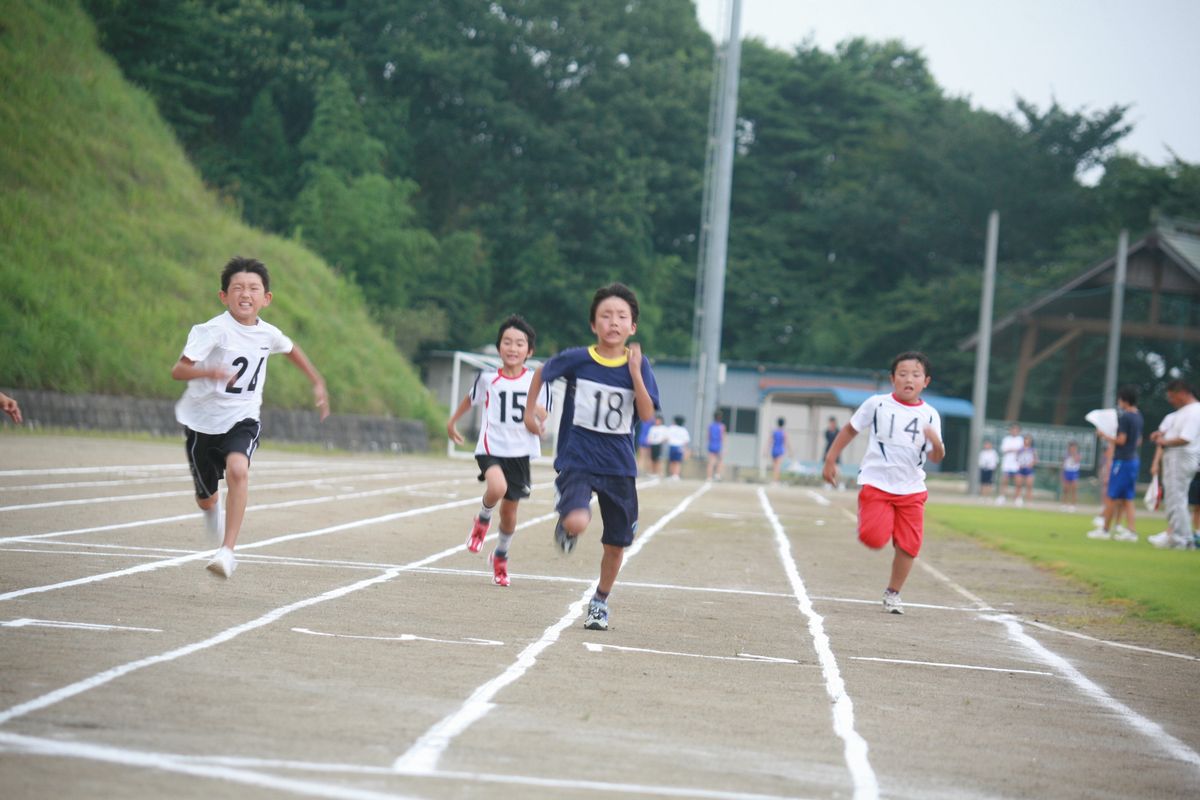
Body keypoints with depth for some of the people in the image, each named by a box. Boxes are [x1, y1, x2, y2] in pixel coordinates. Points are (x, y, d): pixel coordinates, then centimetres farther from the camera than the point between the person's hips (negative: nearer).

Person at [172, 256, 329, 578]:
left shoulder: (267, 334, -4)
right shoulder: (214, 330, -20)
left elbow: (291, 349, 21)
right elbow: (178, 370, -29)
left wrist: (317, 382, 25)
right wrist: (209, 372, -48)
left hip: (242, 420, 1)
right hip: (203, 421, -1)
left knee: (238, 470, -30)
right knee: (206, 500, 12)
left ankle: (227, 551, -29)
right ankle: (214, 510, 53)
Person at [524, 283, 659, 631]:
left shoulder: (638, 365, -4)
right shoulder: (576, 360, -7)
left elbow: (647, 414, -15)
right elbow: (541, 373, 12)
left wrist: (635, 372, -22)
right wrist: (529, 412, 14)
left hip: (619, 466, 2)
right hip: (576, 459, -2)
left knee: (616, 543, 10)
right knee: (577, 522, -28)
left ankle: (600, 601, 34)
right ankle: (565, 523, 10)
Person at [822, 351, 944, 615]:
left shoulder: (930, 415, 0)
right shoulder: (877, 404, -5)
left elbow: (936, 458, 0)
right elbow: (850, 429, 7)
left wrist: (936, 443, -23)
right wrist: (830, 459, 7)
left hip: (911, 489, 2)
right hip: (876, 483, -2)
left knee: (909, 545, 0)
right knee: (874, 539, -18)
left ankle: (893, 593, 21)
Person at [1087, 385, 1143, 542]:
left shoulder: (1125, 417, -15)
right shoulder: (1138, 417, 12)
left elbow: (1121, 440, -18)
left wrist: (1104, 435, -7)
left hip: (1122, 460, -8)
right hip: (1133, 460, 8)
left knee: (1112, 497, -2)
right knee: (1127, 498, 9)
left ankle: (1105, 529, 1)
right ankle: (1132, 530, 3)